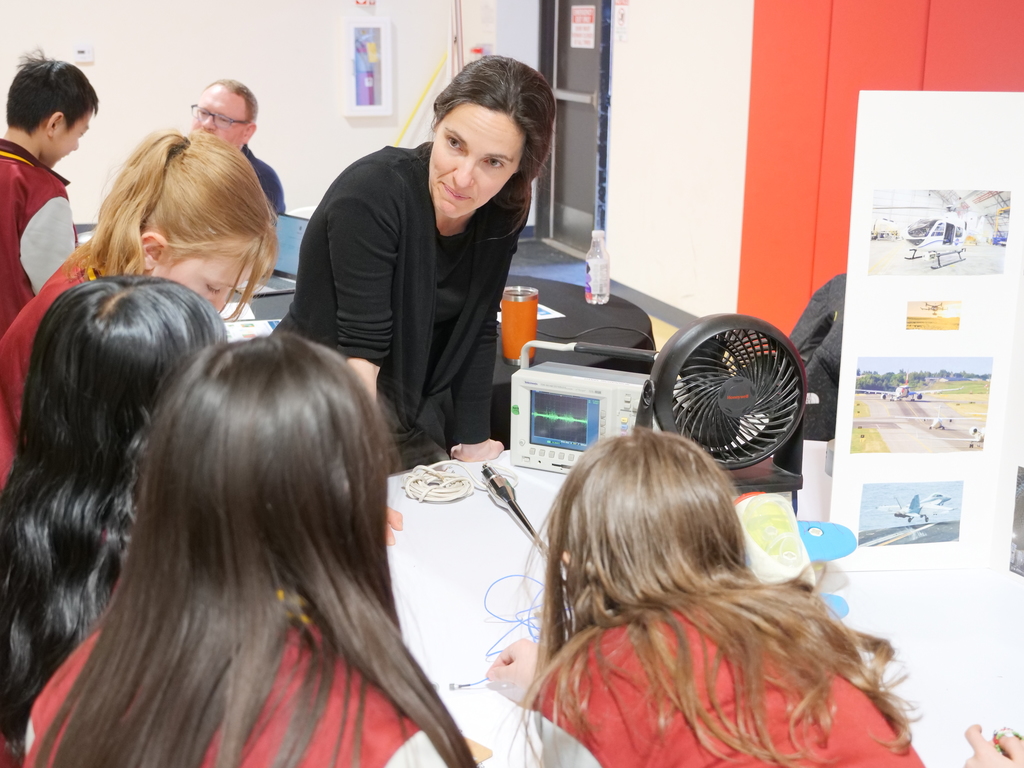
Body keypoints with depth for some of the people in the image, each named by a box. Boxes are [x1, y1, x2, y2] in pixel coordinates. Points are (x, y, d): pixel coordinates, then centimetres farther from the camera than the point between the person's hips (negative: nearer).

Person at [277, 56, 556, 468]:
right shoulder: (372, 194, -25)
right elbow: (361, 350, -28)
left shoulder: (502, 213, -7)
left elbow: (477, 332, 1)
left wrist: (471, 441, 1)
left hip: (415, 426, 5)